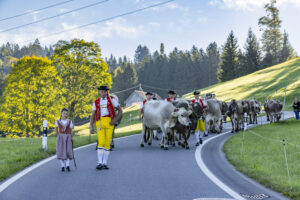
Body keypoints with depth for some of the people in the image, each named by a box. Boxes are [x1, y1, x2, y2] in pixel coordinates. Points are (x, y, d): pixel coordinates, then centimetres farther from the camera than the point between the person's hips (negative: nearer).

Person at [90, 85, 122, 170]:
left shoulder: (112, 100, 7)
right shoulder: (96, 102, 11)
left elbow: (120, 110, 6)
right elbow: (93, 115, 10)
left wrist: (115, 120, -8)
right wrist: (91, 127, -1)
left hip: (109, 123, 0)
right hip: (100, 123, 0)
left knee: (107, 143, 0)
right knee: (101, 142, -12)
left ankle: (105, 163, 8)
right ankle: (100, 163, -9)